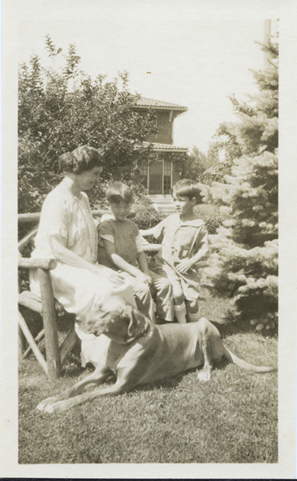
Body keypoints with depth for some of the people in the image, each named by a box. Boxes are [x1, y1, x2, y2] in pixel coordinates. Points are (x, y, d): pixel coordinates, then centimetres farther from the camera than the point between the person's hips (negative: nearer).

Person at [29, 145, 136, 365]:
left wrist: (99, 268, 3)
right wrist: (97, 270, -23)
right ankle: (95, 355, -16)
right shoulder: (58, 200, -17)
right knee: (102, 291, -30)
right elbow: (58, 250, -22)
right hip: (56, 270, -8)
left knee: (123, 287, -15)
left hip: (83, 267, 8)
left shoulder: (82, 197, 12)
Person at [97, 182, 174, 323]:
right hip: (115, 270, -7)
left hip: (134, 268, 8)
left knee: (165, 283, -6)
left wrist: (146, 273, -7)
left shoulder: (131, 225, 14)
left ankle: (165, 322, 2)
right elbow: (112, 256, -16)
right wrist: (137, 273, -21)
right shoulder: (106, 225, -9)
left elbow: (140, 253, 12)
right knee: (142, 289, -29)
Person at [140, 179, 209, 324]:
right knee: (177, 294, -19)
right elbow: (155, 231, 20)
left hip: (186, 269, -1)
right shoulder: (170, 220, 3)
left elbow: (203, 249, -5)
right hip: (166, 265, 1)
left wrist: (191, 262, -17)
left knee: (192, 299, -4)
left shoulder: (199, 225, -6)